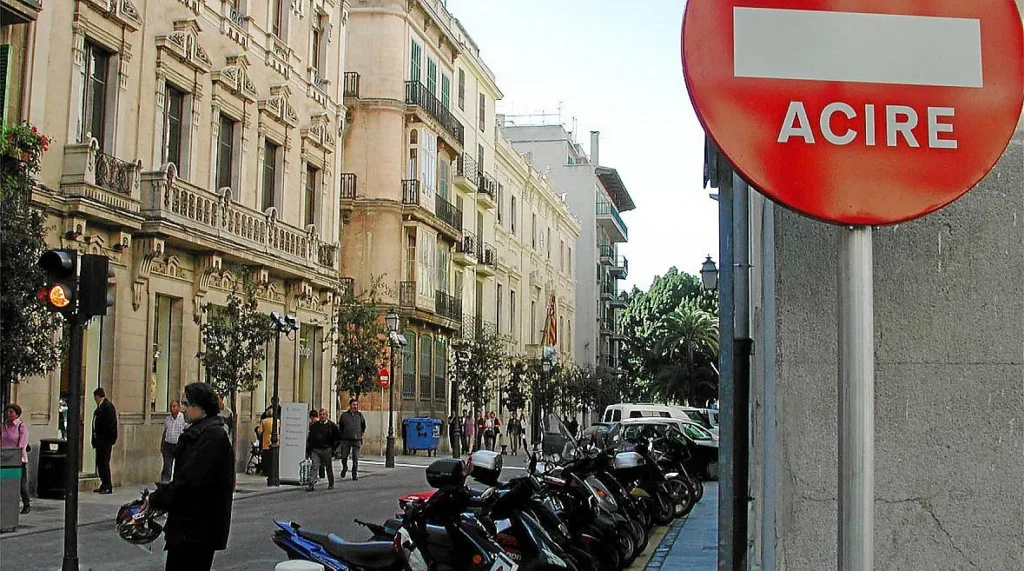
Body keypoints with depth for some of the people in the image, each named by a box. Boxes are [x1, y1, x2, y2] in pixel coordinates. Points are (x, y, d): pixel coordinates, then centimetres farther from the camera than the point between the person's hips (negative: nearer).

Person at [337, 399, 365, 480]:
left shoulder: (360, 415, 7)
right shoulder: (344, 415, 3)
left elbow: (364, 426, 19)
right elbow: (339, 427, 13)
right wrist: (342, 435, 9)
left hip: (357, 439, 0)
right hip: (346, 439, 0)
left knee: (356, 458, -3)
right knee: (344, 456, 3)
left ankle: (355, 474, 4)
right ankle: (344, 468, 32)